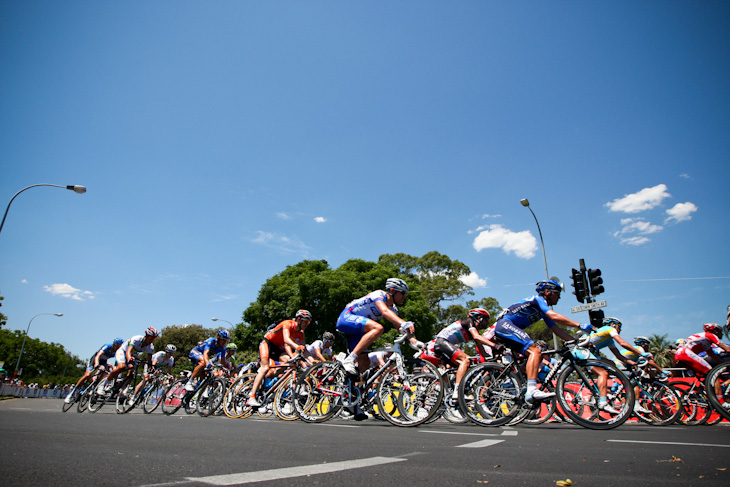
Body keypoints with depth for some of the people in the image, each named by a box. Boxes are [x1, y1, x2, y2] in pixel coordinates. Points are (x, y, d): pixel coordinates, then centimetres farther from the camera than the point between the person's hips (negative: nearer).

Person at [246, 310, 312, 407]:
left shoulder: (300, 333, -3)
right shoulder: (288, 323, -23)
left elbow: (304, 349, -8)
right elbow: (286, 339, -40)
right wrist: (297, 347, -58)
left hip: (278, 348, 7)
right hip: (267, 343, -7)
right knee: (265, 368, -23)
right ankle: (251, 398, -24)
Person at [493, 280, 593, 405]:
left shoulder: (543, 310, 22)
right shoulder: (538, 299, -5)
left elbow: (557, 330, 19)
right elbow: (555, 316, -21)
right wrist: (579, 325, -19)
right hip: (505, 324, -10)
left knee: (537, 356, 5)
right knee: (535, 351, -23)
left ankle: (529, 395, 2)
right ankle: (532, 390, -33)